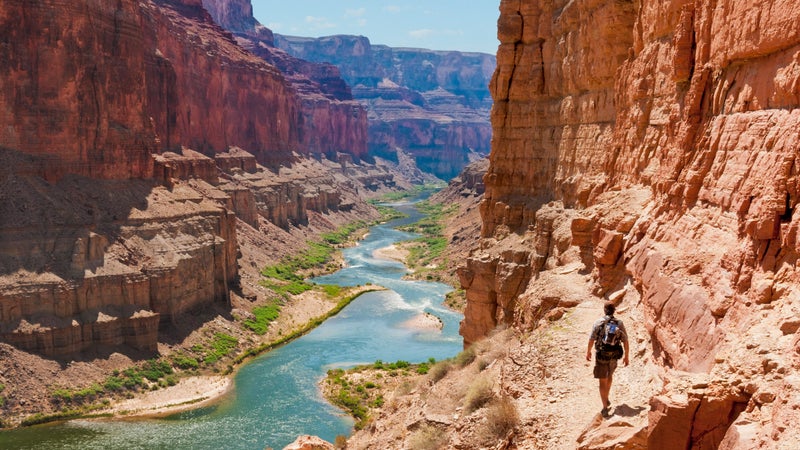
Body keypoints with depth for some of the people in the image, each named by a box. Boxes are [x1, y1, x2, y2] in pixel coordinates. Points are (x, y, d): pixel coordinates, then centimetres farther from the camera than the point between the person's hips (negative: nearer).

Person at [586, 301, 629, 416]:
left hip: (601, 356, -3)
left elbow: (591, 339, -5)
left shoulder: (598, 323, -11)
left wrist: (588, 352, 12)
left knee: (603, 381, 4)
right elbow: (625, 341, -4)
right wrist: (626, 356, 7)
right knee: (610, 375, 29)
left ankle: (605, 407, -1)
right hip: (613, 356, 3)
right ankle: (606, 399, 38)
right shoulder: (619, 323, -6)